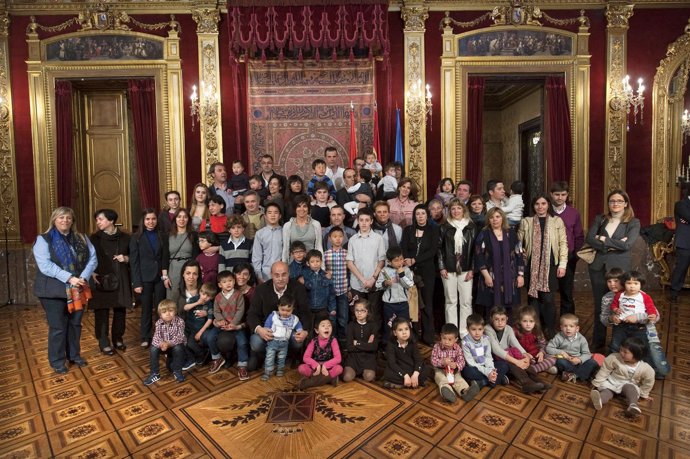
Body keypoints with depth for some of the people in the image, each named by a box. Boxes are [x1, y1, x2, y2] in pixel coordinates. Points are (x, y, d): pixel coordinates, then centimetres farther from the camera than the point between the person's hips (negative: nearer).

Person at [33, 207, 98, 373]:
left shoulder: (81, 238, 7)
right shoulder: (43, 240, -5)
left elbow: (93, 258, 0)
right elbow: (45, 266, -17)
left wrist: (84, 277, -15)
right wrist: (69, 278, -24)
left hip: (77, 290, 4)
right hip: (54, 291, -4)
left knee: (75, 324, 14)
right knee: (58, 327, 4)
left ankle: (74, 355, 30)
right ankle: (57, 361, 20)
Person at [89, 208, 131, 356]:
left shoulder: (125, 237, 4)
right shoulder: (94, 238, 1)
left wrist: (126, 258, -7)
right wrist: (92, 273, -14)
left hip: (121, 279, 2)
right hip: (101, 280, -1)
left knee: (120, 310, 9)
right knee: (102, 312, 1)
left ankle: (118, 339, 26)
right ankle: (104, 343, 14)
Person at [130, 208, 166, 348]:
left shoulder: (163, 237, 6)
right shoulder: (136, 238, 0)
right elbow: (134, 262, -4)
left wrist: (166, 275, -4)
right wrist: (136, 283, -9)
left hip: (160, 277, 2)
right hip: (145, 278, -2)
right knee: (146, 309, 7)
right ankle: (145, 337, 22)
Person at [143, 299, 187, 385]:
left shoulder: (180, 322, -24)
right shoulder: (158, 323, -13)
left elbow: (179, 337, -31)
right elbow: (156, 337, -22)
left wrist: (169, 344, -48)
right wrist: (161, 344, -45)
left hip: (176, 344, -3)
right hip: (162, 344, 4)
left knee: (178, 348, -35)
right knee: (152, 349, -23)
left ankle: (177, 371, -12)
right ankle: (154, 373, -7)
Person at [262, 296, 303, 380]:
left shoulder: (294, 319, -5)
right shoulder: (273, 316, -11)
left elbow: (299, 327, 10)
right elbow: (266, 326, -4)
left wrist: (300, 332, -6)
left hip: (284, 343, 2)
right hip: (272, 341, -2)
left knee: (282, 358, 18)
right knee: (269, 357, -2)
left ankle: (280, 369, 39)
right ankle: (267, 372, 10)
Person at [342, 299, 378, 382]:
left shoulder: (372, 325, 0)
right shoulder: (351, 325, -1)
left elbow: (374, 347, -11)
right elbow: (349, 347, -9)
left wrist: (357, 343, -11)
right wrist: (366, 345, -11)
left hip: (368, 356, 0)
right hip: (353, 356, 1)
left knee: (369, 377, -25)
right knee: (347, 377, -22)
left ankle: (365, 372, 8)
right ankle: (356, 371, 10)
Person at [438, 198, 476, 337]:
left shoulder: (471, 227, 4)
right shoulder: (444, 228, 4)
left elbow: (475, 249, 3)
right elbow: (439, 248, 4)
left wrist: (472, 269, -2)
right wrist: (442, 268, -2)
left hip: (466, 269, 0)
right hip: (449, 270, 0)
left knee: (466, 301, 2)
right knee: (451, 301, 6)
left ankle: (465, 331, 13)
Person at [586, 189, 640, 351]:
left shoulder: (633, 222, -1)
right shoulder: (600, 219, 6)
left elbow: (627, 244, -15)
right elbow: (589, 239, -6)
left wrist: (604, 240, -10)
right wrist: (612, 245, -16)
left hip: (619, 268, -2)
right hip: (598, 267, 2)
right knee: (599, 306, 12)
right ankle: (597, 342, 26)